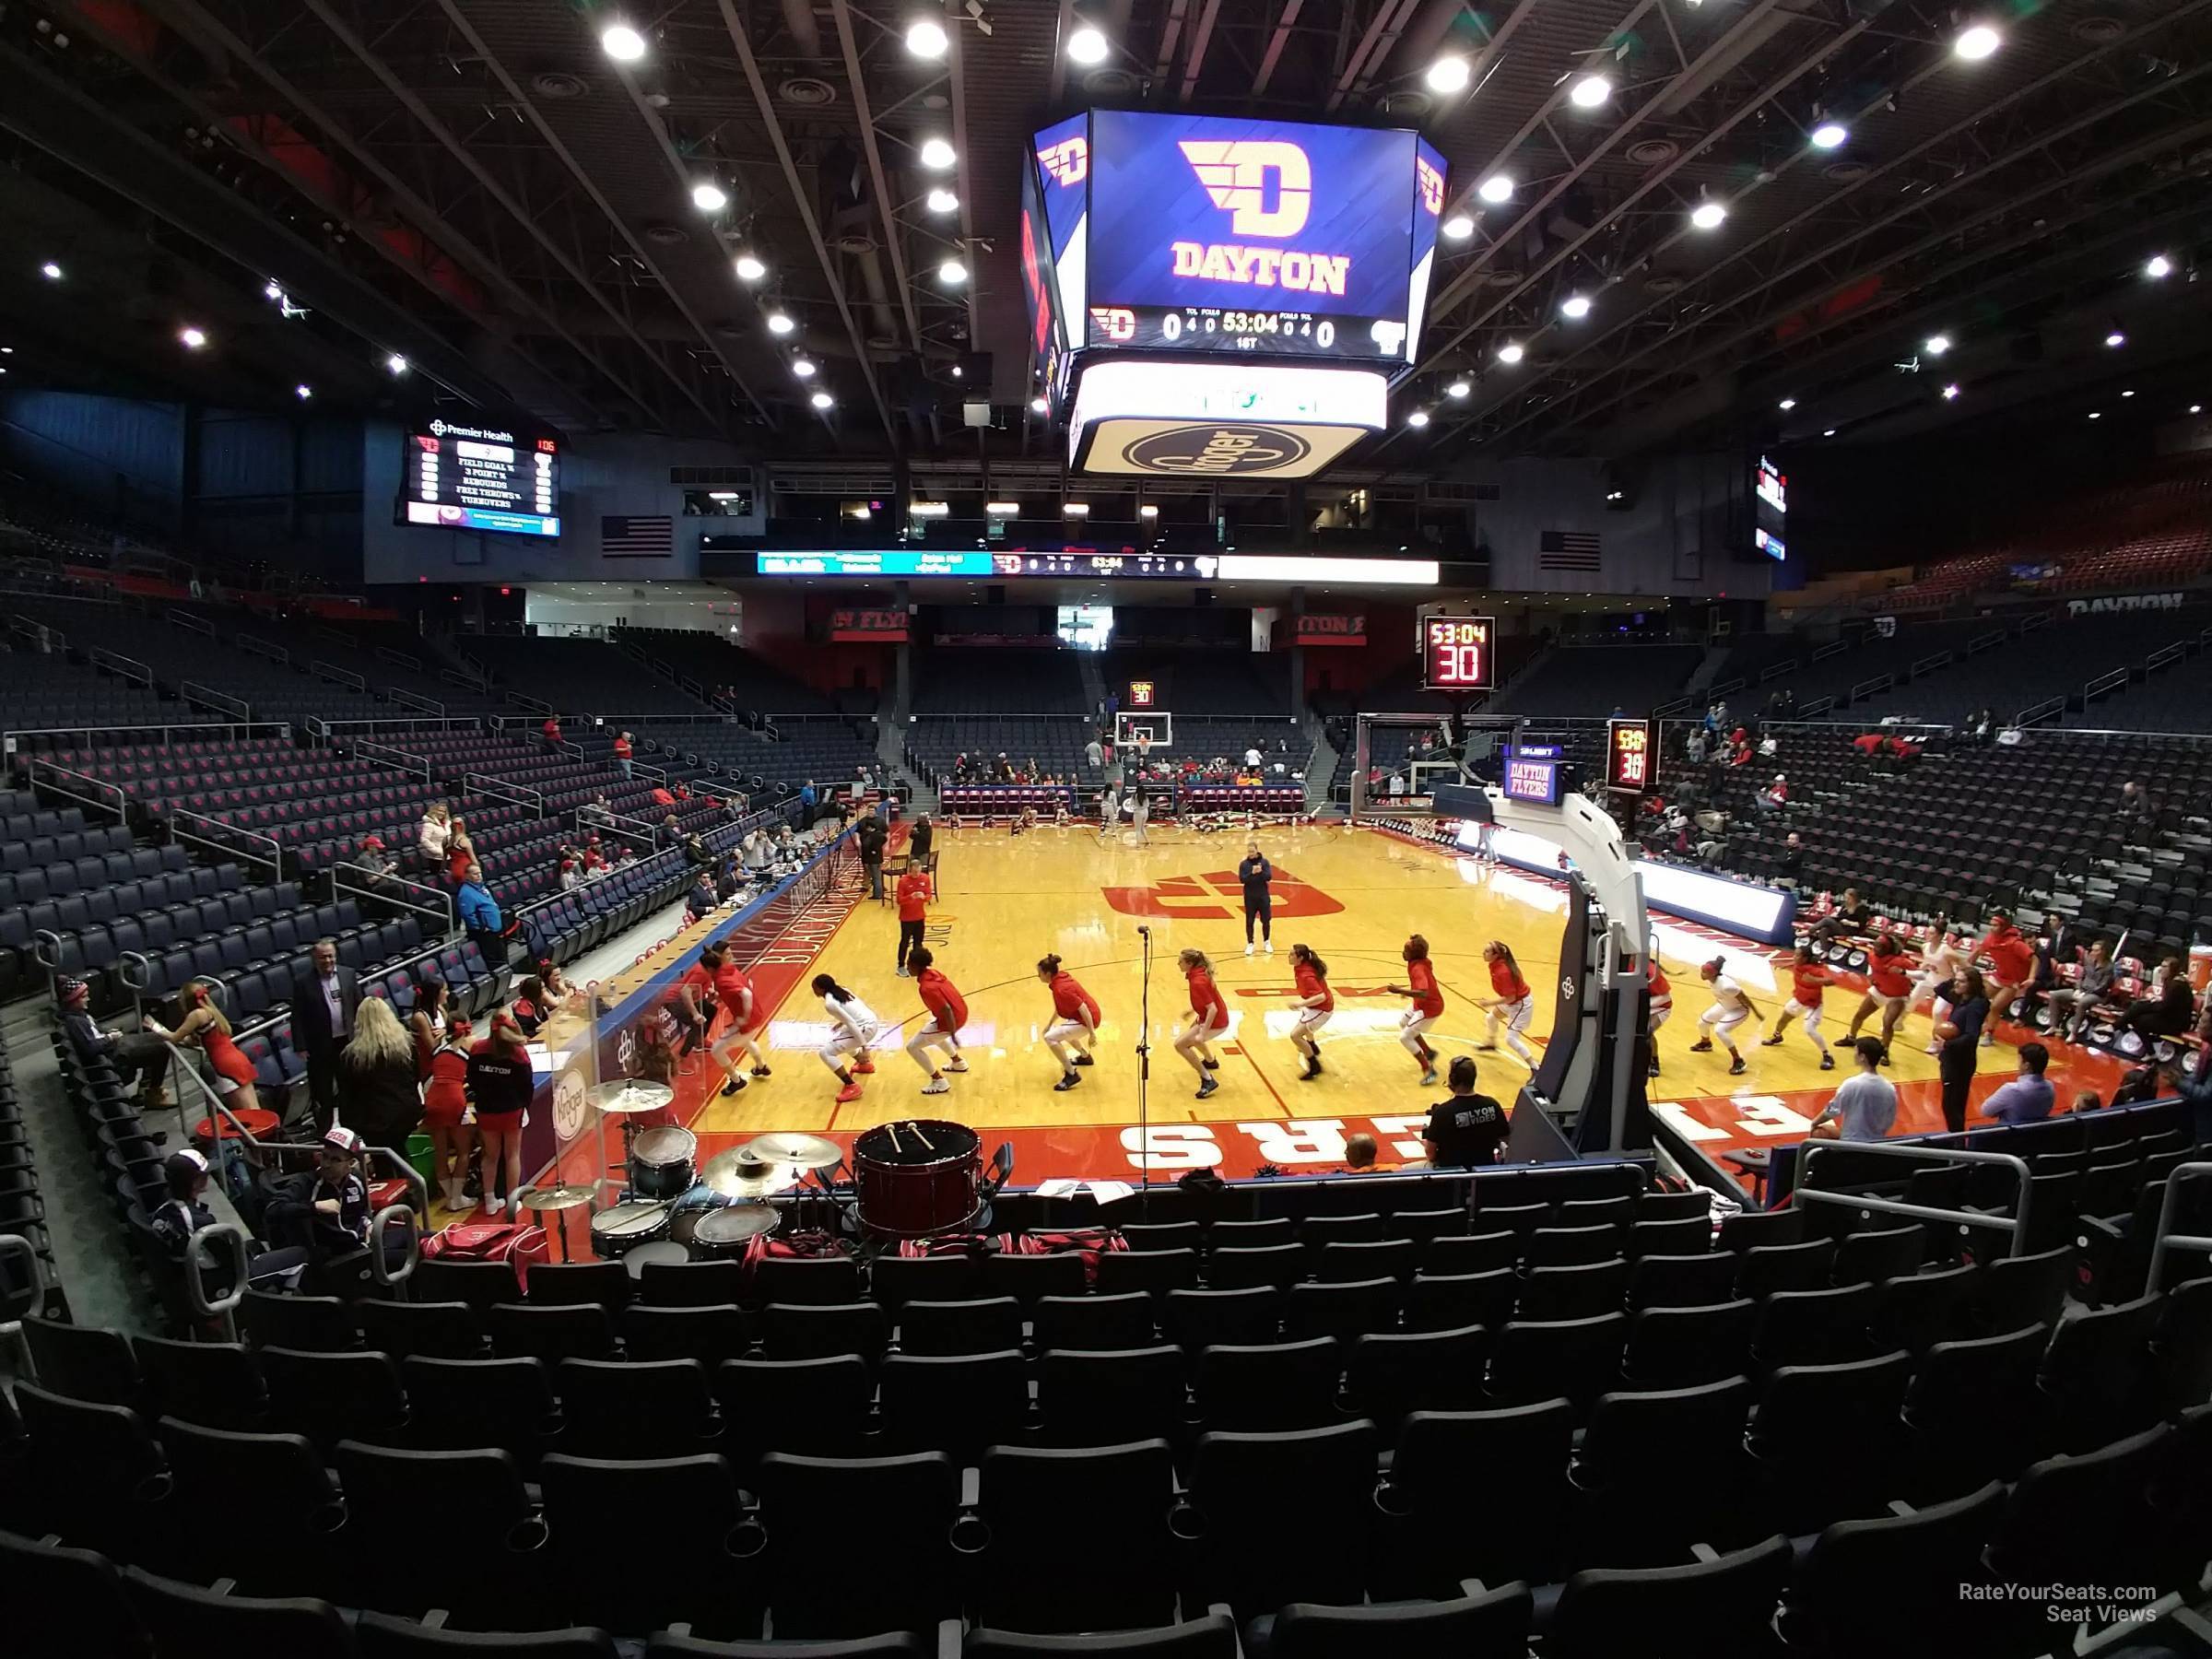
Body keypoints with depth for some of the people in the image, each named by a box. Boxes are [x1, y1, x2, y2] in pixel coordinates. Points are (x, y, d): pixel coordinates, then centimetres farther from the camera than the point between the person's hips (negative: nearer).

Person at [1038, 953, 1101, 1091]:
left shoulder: (1061, 989, -27)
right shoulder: (1062, 975, 1)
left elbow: (1083, 1008, -27)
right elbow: (1060, 1007, 16)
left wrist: (1092, 1034, -25)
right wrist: (1050, 1023, 20)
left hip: (1087, 1020, -10)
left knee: (1050, 1038, -20)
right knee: (1062, 1031, 36)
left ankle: (1071, 1075, -12)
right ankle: (1085, 1056, 56)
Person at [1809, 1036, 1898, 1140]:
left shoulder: (1851, 1084, -18)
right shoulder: (1890, 1089, -4)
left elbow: (1832, 1111, -8)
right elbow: (1889, 1122, 5)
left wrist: (1814, 1123, 8)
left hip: (1850, 1143, -5)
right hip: (1877, 1144, 5)